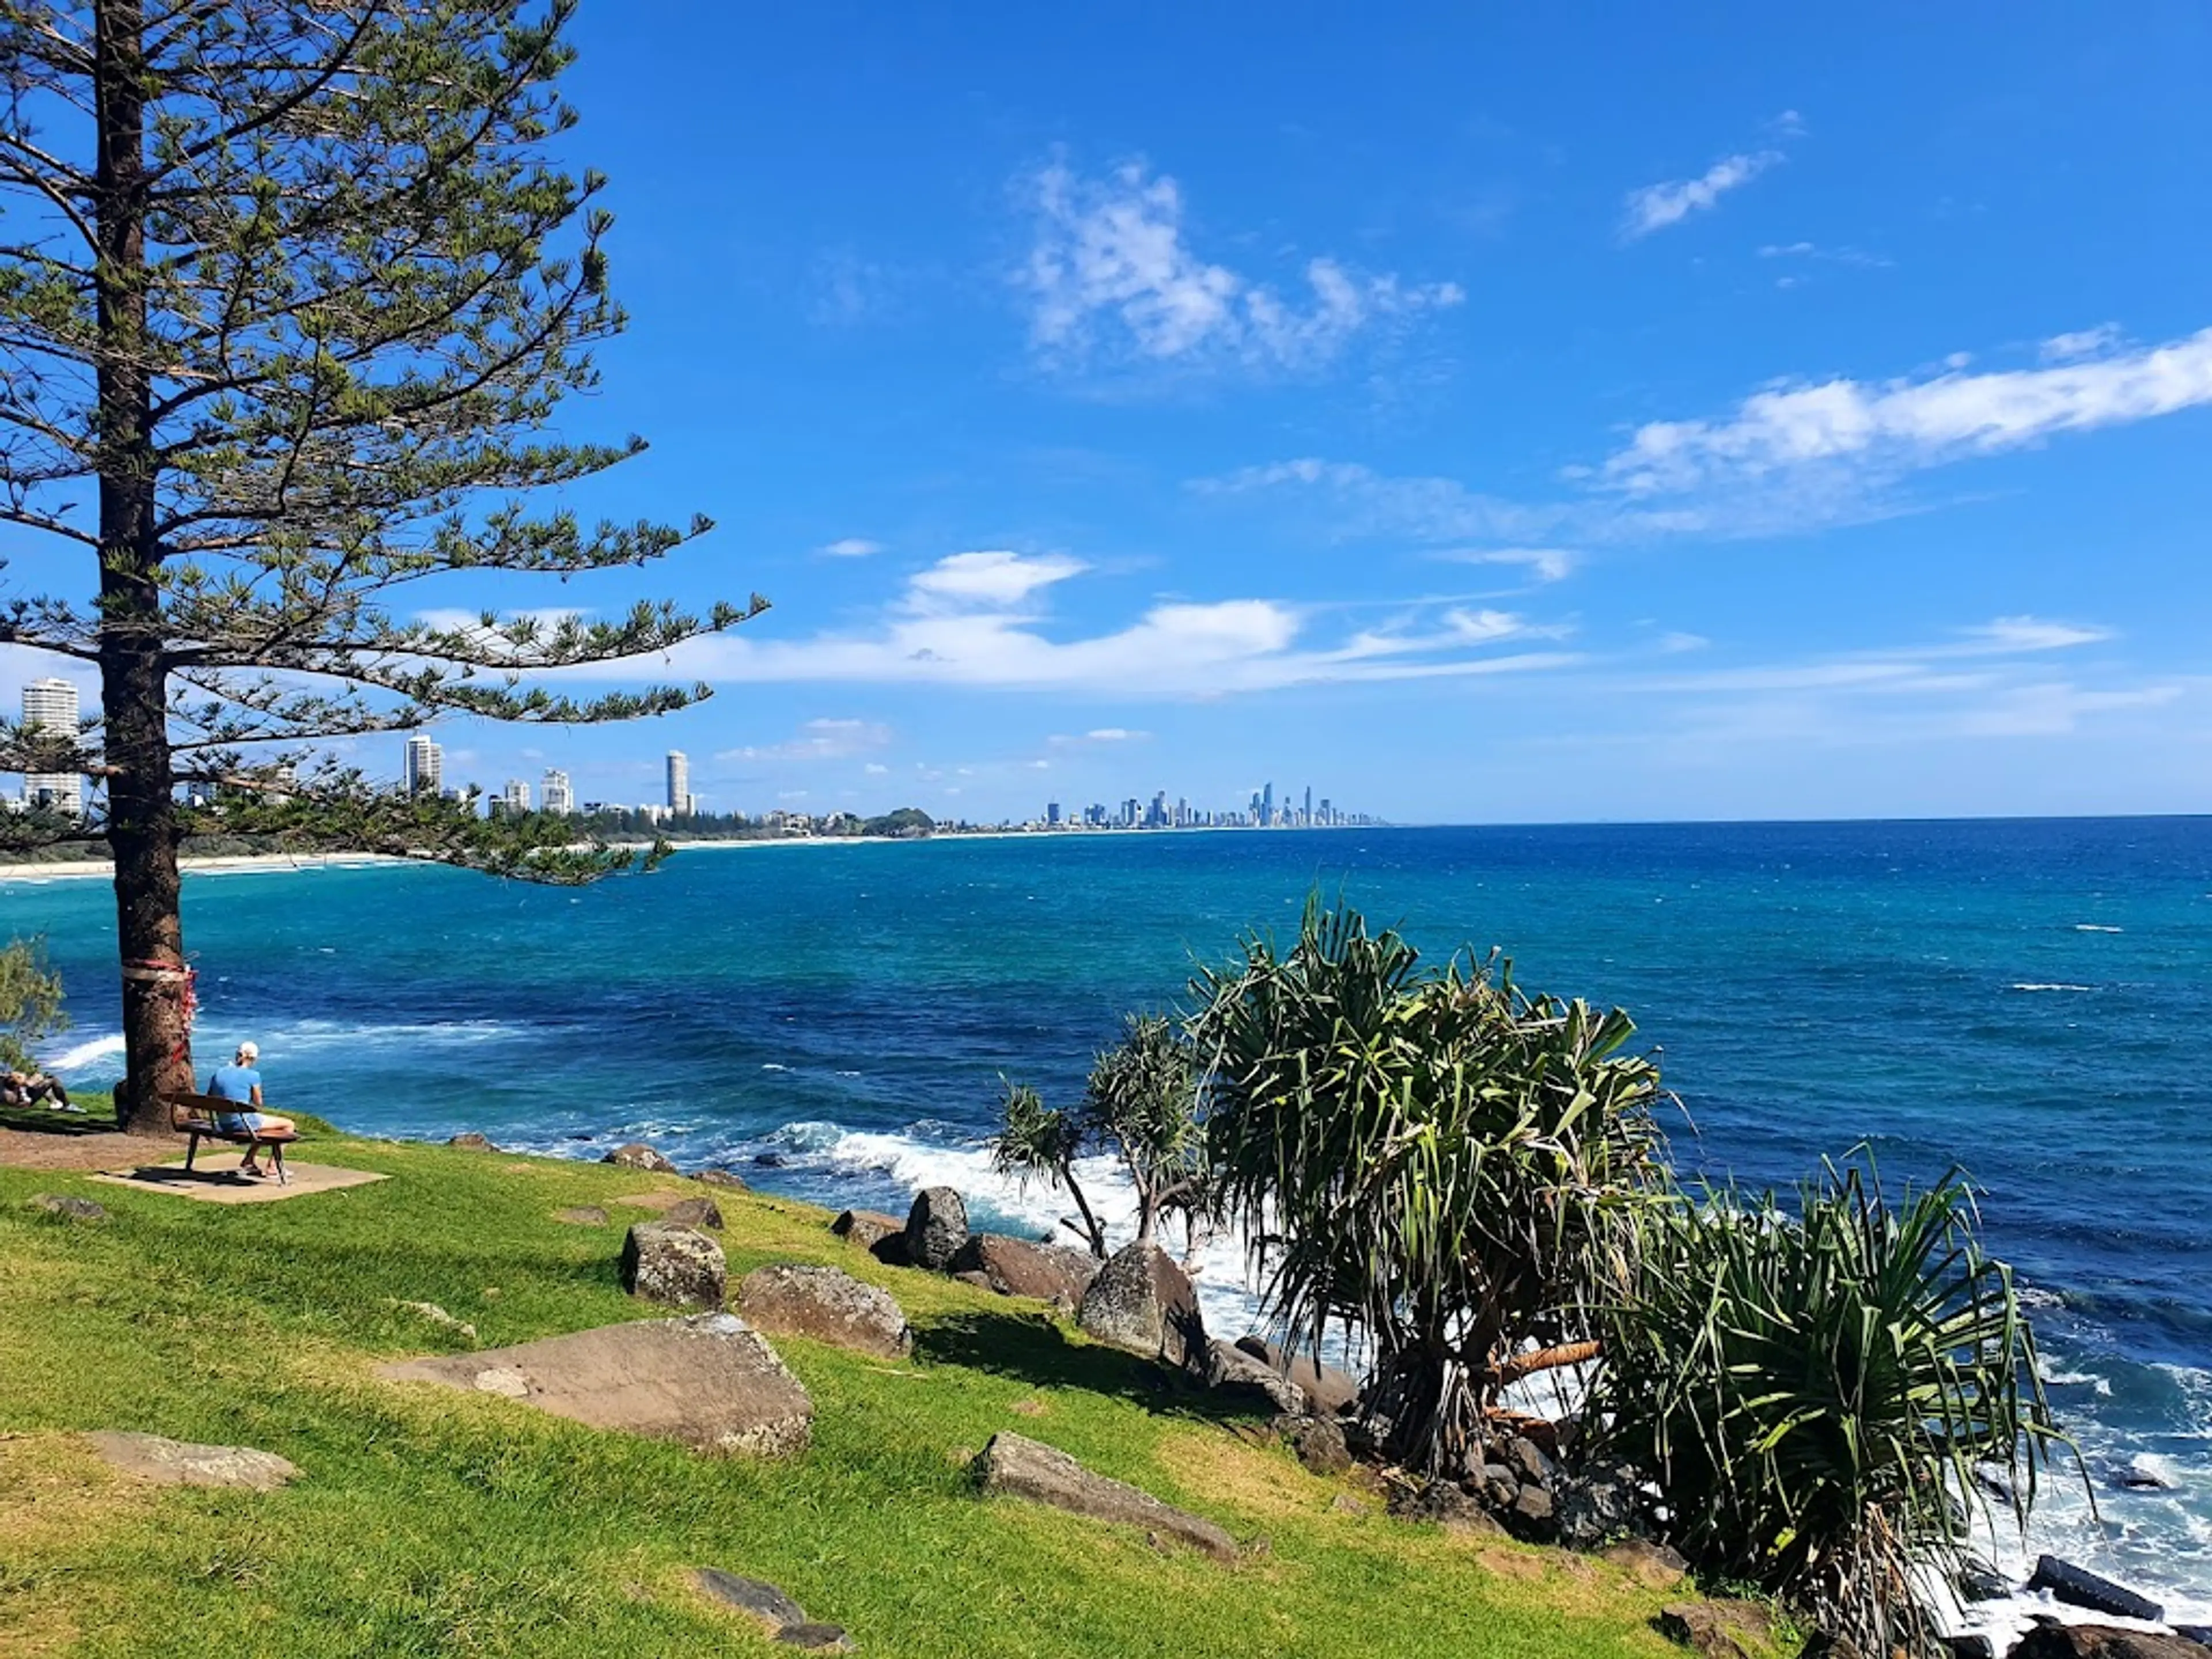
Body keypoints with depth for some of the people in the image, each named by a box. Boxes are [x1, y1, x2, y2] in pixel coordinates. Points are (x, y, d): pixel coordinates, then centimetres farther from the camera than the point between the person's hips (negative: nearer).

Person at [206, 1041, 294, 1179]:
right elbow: (258, 1103, -4)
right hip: (243, 1122, -8)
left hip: (223, 1124, 8)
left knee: (263, 1123, 34)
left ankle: (247, 1163, 31)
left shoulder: (219, 1072, 6)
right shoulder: (252, 1075, -12)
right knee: (288, 1124, 6)